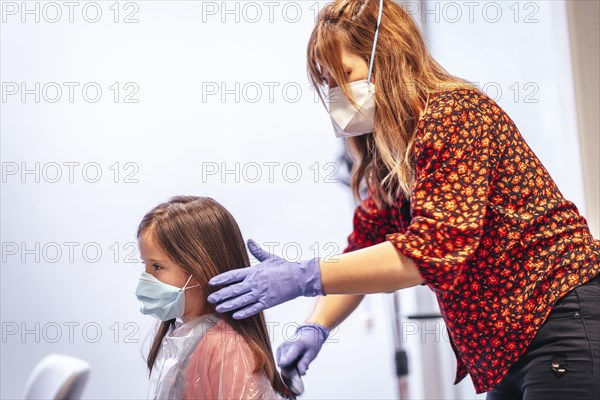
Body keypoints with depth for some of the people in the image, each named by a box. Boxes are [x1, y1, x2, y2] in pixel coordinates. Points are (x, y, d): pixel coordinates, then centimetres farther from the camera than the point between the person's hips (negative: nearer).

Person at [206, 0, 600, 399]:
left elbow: (435, 249, -27)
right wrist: (314, 328, -4)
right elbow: (364, 247, 12)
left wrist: (304, 277, -28)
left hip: (563, 318, -9)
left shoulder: (453, 114, -17)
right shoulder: (386, 156, 11)